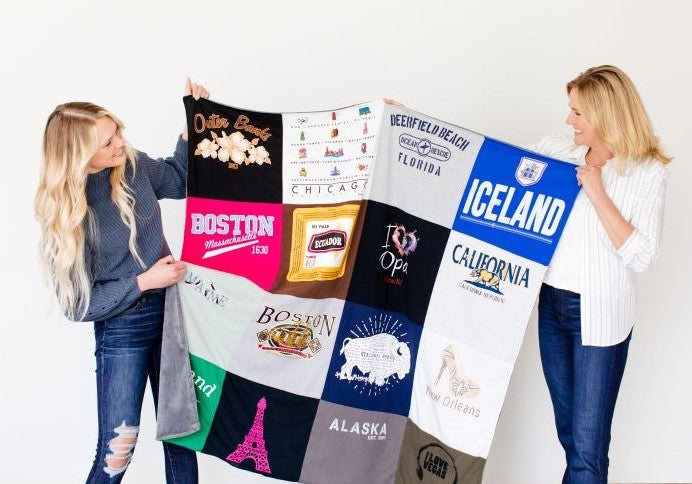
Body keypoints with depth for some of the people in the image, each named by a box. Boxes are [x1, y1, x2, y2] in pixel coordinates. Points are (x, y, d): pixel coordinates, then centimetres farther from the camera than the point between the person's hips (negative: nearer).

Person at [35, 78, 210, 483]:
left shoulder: (132, 166, -5)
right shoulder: (64, 211, -16)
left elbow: (180, 179, 17)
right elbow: (78, 304, -11)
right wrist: (143, 282, -19)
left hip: (171, 309, 5)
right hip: (121, 328, -4)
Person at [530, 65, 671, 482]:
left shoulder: (648, 172, -10)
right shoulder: (556, 153, 2)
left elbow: (641, 256, -16)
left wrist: (596, 191, -19)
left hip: (599, 317, -5)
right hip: (552, 305, 5)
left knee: (588, 444, -3)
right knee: (569, 431, 18)